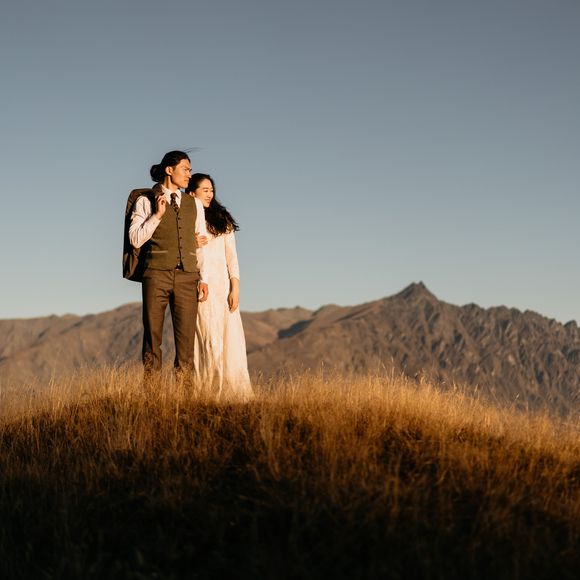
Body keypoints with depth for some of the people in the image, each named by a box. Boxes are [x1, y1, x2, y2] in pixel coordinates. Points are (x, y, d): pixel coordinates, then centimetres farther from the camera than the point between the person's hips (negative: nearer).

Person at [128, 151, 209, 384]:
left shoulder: (195, 204, 16)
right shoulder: (146, 202, 6)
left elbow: (201, 244, 14)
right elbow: (135, 239, -2)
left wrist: (203, 278, 6)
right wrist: (157, 215, -9)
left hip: (187, 277, 3)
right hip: (157, 275, -3)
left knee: (186, 336, -3)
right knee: (152, 333, -1)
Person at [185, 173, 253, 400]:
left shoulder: (222, 220, 12)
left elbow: (231, 256, 8)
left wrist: (235, 288, -2)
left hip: (222, 285, 2)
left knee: (228, 337, -4)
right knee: (206, 338, -8)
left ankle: (231, 393, -1)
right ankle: (206, 393, -5)